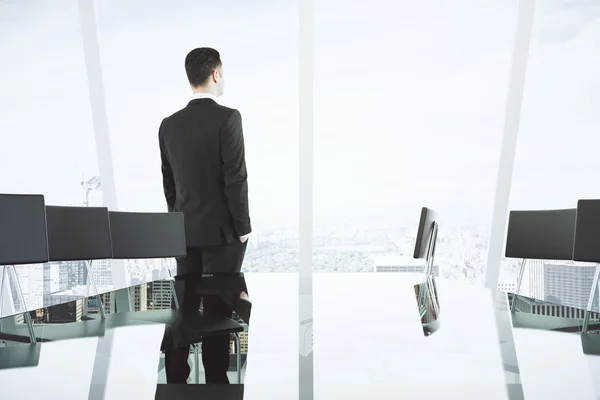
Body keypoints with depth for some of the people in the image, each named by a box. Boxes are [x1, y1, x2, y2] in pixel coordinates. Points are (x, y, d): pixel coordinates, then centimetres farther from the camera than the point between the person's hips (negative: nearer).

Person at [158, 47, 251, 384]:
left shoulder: (169, 124, 6)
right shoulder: (227, 118, -12)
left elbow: (168, 182, 10)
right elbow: (236, 178, -16)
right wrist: (243, 227, -8)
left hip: (185, 230, 6)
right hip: (222, 230, -5)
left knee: (184, 308, 12)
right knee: (218, 310, 2)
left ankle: (175, 381, 20)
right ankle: (216, 383, 11)